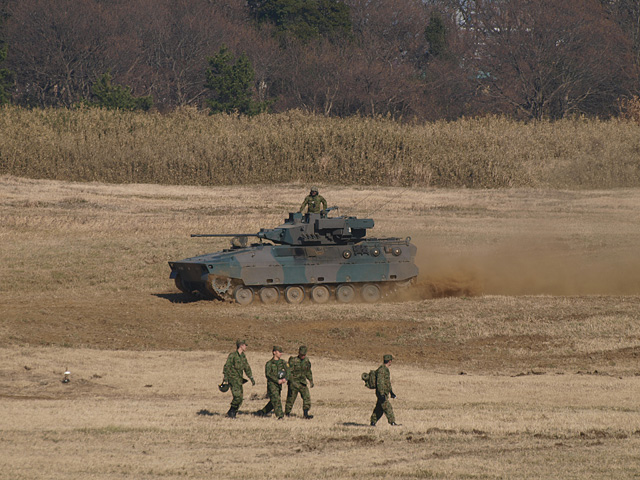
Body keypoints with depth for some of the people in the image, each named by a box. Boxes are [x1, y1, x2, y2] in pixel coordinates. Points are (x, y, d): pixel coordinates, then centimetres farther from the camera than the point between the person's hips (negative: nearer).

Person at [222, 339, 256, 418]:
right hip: (233, 379, -8)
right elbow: (226, 367, -13)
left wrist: (251, 378, 18)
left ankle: (232, 414, 11)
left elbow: (247, 368, 21)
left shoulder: (243, 356, 12)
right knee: (237, 397, -18)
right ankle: (231, 413, -5)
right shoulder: (232, 355, -12)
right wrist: (224, 379, -18)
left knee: (240, 399, 3)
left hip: (239, 379, 8)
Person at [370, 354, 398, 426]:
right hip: (382, 393, -10)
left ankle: (373, 422, 17)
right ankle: (392, 422, -10)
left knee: (379, 409, 12)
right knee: (388, 408, -10)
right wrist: (382, 394, -26)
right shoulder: (381, 369, -17)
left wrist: (391, 392, 26)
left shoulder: (386, 369, 16)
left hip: (385, 393, 10)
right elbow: (380, 382, -23)